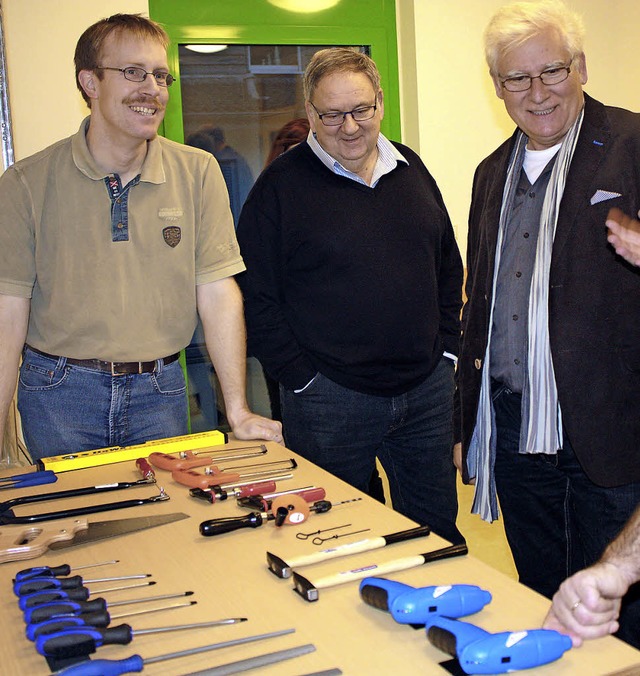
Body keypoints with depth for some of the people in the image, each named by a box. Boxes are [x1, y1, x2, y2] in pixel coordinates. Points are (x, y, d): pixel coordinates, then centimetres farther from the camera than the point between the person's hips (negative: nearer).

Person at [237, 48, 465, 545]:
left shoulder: (411, 170, 8)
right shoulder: (281, 186, -7)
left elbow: (450, 266, 16)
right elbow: (256, 296, -9)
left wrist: (446, 347, 8)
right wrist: (300, 377, -11)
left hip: (427, 388, 5)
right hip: (330, 400, -4)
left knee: (438, 531, 18)